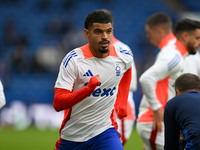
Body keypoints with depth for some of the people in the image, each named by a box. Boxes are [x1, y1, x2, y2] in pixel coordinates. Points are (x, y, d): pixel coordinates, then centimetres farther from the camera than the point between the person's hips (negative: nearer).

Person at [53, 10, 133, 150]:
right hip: (71, 137, -1)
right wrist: (88, 88, -35)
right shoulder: (73, 59, -15)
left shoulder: (125, 57, -3)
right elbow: (57, 104, -22)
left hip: (104, 132, 1)